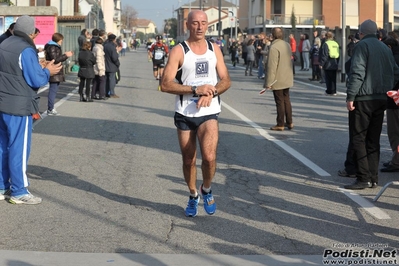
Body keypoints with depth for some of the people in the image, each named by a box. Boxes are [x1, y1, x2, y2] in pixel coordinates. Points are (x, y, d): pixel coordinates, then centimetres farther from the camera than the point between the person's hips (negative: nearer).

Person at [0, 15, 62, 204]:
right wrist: (47, 71, 2)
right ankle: (19, 192, 5)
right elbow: (36, 80, -17)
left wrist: (40, 68, 15)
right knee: (19, 148, -1)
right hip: (19, 106, -8)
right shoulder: (26, 50, -17)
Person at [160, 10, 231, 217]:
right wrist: (195, 89, -21)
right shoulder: (179, 51, -5)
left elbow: (226, 80, 8)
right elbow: (165, 85, -12)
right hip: (184, 114, -1)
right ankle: (193, 196, 34)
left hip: (209, 113, 1)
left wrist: (211, 93, -12)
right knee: (188, 160, 9)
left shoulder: (214, 49, 6)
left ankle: (206, 190, 10)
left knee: (209, 157, -18)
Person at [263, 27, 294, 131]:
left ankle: (280, 124, 6)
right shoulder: (287, 45, 8)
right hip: (287, 79, 8)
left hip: (278, 80, -8)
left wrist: (268, 82, -19)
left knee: (280, 102, -1)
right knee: (287, 100, 16)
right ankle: (289, 122, 21)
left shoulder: (274, 47, -20)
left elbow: (272, 66, -22)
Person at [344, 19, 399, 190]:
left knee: (358, 139, -3)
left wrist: (350, 96, -16)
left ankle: (363, 178, -7)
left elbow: (357, 73, -17)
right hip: (381, 100, 7)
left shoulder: (362, 46, -7)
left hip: (363, 99, -7)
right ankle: (373, 178, 12)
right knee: (373, 140, 11)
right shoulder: (385, 48, 16)